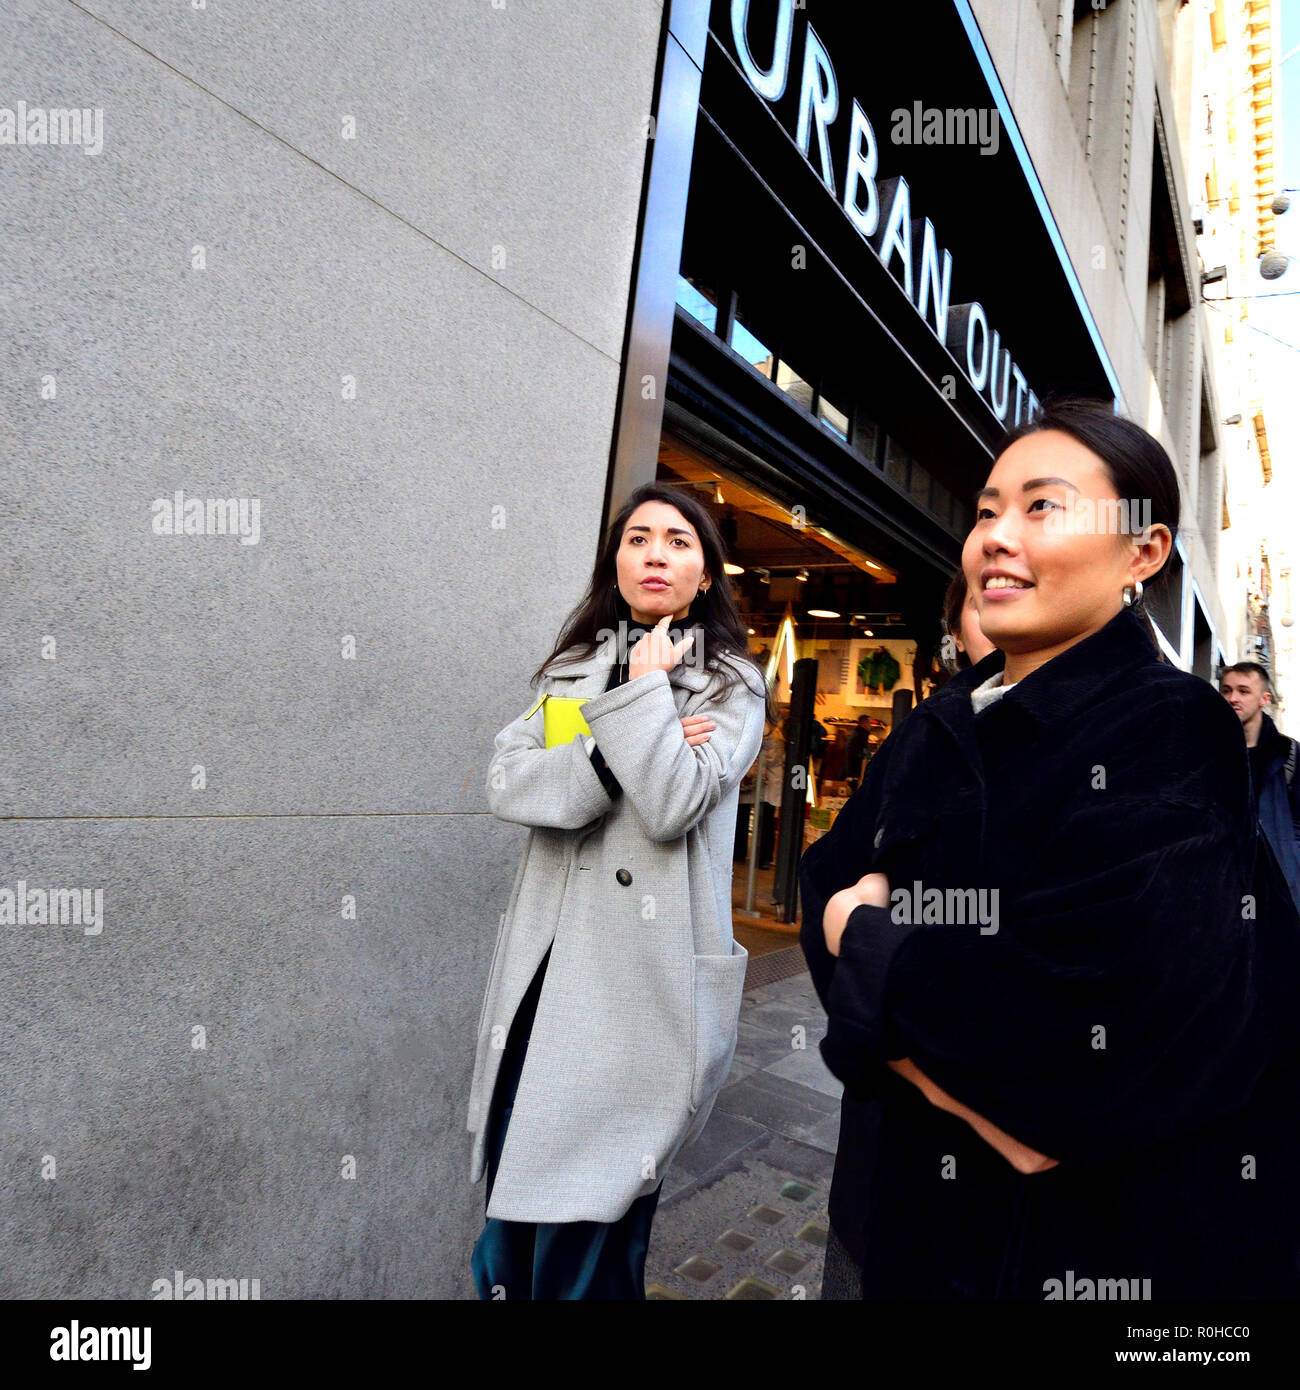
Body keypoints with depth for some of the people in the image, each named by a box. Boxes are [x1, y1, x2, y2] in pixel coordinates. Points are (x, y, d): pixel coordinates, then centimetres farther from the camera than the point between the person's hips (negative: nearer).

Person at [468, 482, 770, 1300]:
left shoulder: (731, 686, 1)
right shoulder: (573, 670, 13)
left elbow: (672, 806, -17)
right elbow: (507, 783, -4)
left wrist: (643, 686, -9)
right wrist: (617, 755, -16)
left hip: (638, 983, -4)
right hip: (544, 970, 4)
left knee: (582, 1252, 6)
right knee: (509, 1242, 15)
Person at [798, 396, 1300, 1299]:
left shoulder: (1171, 736, -18)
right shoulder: (936, 732, 2)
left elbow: (1093, 1015, -30)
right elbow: (834, 889, -6)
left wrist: (869, 946, -17)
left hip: (1093, 1243, -5)